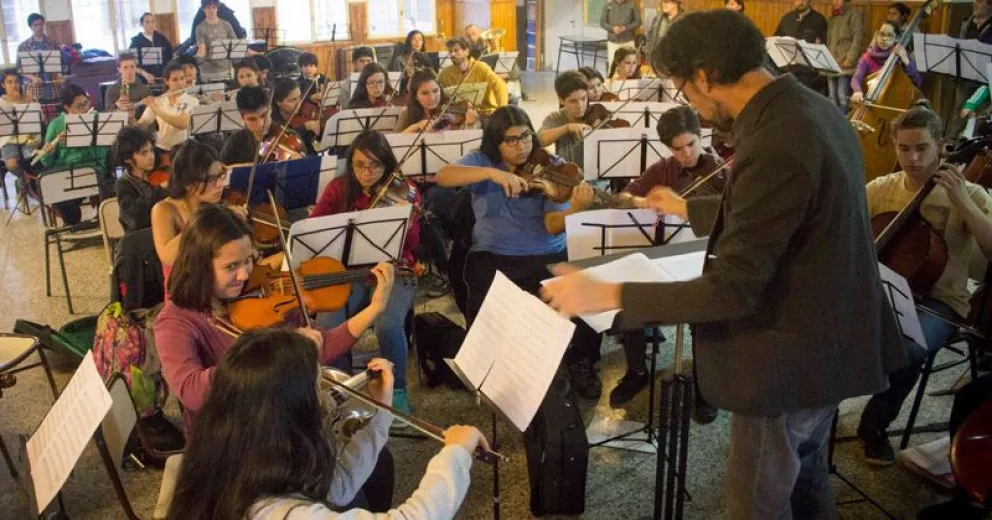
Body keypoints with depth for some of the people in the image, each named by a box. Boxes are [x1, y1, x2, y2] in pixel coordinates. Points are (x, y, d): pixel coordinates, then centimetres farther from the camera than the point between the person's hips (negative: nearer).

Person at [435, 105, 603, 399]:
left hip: (547, 257, 1)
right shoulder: (481, 162, 2)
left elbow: (553, 226, -12)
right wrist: (493, 173, -31)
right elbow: (442, 176, -19)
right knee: (485, 305, -29)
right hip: (492, 257, 0)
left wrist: (576, 208, -34)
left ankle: (580, 363, 5)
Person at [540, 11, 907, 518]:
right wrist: (687, 209, 28)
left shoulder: (774, 144, -29)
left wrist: (607, 295, -25)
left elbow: (731, 289, -30)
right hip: (828, 342, 10)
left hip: (790, 360, -10)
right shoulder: (812, 109, 2)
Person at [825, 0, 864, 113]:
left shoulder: (854, 15, -1)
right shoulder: (832, 17, 20)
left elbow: (858, 39, -9)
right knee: (832, 97, 7)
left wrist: (850, 58, -18)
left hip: (845, 64, -7)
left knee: (842, 96, -10)